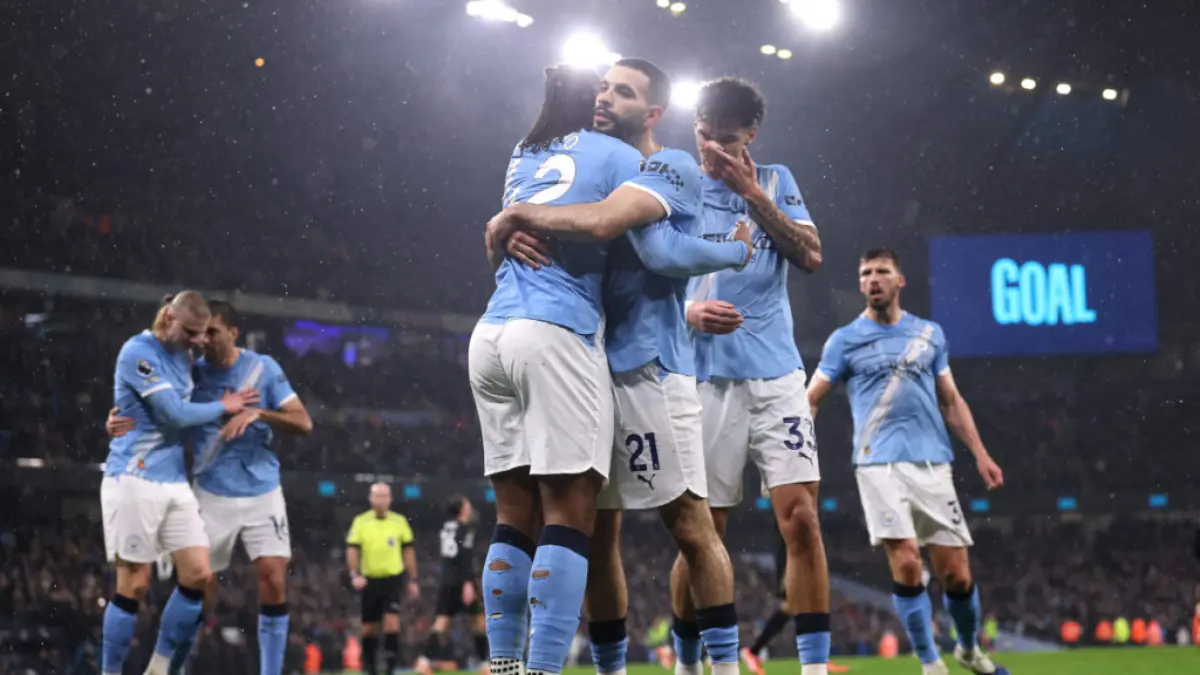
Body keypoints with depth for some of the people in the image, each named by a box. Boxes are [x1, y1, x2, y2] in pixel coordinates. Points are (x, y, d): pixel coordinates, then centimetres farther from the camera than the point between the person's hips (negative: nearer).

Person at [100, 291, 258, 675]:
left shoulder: (183, 356, 14)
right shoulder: (138, 352, -12)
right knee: (135, 584, -6)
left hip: (175, 481, 7)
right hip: (135, 480, -7)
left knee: (198, 575, -3)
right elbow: (176, 414, -16)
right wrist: (223, 407, -2)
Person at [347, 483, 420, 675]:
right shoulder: (360, 522, 1)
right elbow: (352, 549, -1)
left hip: (393, 579, -1)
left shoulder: (399, 521, 3)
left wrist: (412, 580, 8)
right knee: (369, 628, 5)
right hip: (370, 580, 1)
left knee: (392, 622, -15)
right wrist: (355, 574, -15)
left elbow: (408, 551, 9)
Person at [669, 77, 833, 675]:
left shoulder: (775, 181, 12)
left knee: (801, 518, -10)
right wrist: (687, 313, -15)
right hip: (705, 379, -1)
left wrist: (751, 191, -6)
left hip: (776, 374, 1)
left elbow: (810, 255, -1)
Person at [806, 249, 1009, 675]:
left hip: (932, 463, 2)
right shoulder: (845, 339, 6)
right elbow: (811, 400, 5)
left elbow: (951, 401, 19)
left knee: (955, 573, 0)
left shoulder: (929, 334, 14)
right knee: (906, 564, -17)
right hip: (880, 464, -2)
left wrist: (980, 454, 11)